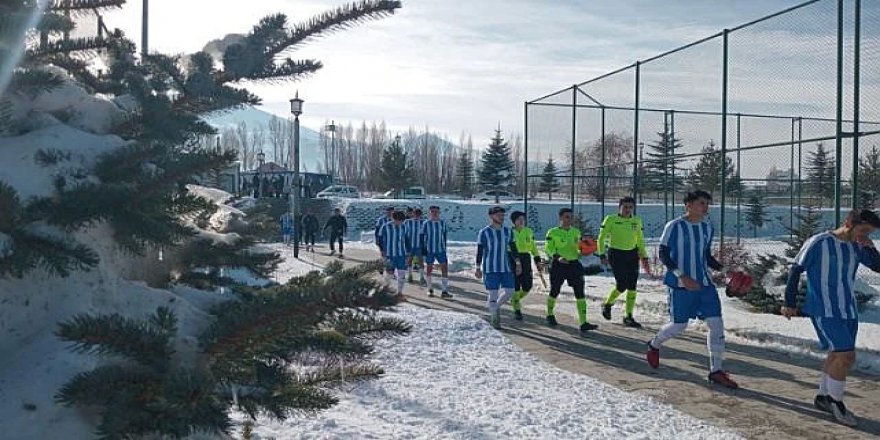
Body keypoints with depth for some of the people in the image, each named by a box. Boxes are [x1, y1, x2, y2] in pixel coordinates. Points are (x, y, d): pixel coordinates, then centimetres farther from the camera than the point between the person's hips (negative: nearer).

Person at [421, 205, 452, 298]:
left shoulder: (443, 223, 4)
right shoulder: (426, 223, -4)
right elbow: (421, 236, -2)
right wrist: (423, 248, -10)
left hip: (441, 250, 2)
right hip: (429, 250, -2)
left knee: (445, 268, -5)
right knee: (429, 269, 7)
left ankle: (444, 291, -3)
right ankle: (430, 290, 21)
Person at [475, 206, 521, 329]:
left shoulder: (508, 231, 8)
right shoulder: (484, 232, -6)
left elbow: (513, 248, 14)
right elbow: (479, 251, -4)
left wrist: (518, 263, 8)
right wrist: (478, 268, -5)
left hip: (506, 268, 5)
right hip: (490, 269, -5)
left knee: (509, 292, 3)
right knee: (493, 293, -3)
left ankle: (495, 306, 29)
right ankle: (494, 319, 12)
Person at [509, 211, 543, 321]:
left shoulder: (529, 231, 9)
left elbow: (533, 247, 17)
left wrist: (538, 261, 12)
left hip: (526, 259, 4)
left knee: (527, 286, 2)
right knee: (515, 286, -2)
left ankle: (515, 300, 32)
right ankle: (517, 310, 11)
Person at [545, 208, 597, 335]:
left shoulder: (576, 232, 11)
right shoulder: (553, 232, -3)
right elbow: (548, 248, -8)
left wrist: (581, 252, -2)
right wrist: (557, 257, -24)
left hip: (574, 264, 3)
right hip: (558, 265, -3)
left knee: (580, 292, -7)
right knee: (555, 291, 10)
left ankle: (583, 323, -10)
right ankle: (550, 315, 37)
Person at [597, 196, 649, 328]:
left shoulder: (637, 221, 7)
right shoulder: (611, 219, -6)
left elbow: (640, 240, 17)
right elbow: (601, 238, -2)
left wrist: (644, 257, 12)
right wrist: (602, 255, -10)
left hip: (632, 255, 5)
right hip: (615, 254, -4)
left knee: (632, 287, 0)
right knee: (622, 285, -11)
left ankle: (628, 317, 10)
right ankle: (607, 304, 17)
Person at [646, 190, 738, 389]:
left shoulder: (708, 227, 8)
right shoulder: (675, 227, -11)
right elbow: (663, 255, -12)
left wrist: (722, 268, -1)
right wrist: (682, 276, -22)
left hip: (704, 283, 6)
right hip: (681, 285, -5)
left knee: (716, 324, -3)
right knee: (678, 326, 3)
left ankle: (716, 370, 7)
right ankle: (654, 345, 35)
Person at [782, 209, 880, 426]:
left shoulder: (857, 247, 8)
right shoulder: (819, 243, -12)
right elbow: (796, 270, -8)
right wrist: (790, 303, -7)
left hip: (848, 310, 7)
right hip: (824, 310, -7)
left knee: (837, 355, 13)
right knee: (846, 355, -12)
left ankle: (823, 397, 29)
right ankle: (835, 401, 5)